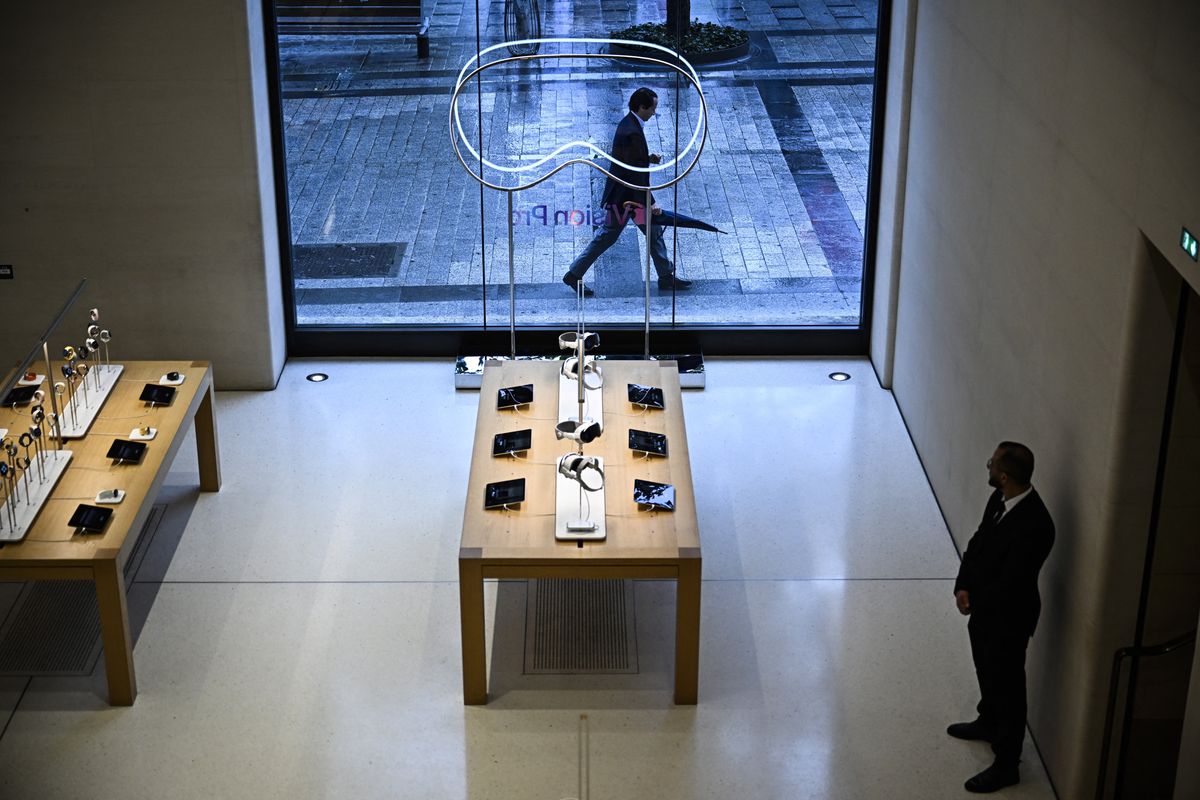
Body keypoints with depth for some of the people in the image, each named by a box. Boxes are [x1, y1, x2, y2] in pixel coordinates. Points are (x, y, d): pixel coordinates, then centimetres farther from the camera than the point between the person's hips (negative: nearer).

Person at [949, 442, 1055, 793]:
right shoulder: (1001, 498, -7)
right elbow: (978, 542, 4)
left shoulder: (1034, 525, -34)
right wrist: (963, 586, -8)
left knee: (1007, 688, 9)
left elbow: (1010, 584, -29)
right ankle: (988, 723, 55)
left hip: (1007, 618, -8)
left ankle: (1006, 765, 25)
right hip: (985, 607, 8)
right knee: (986, 672, 30)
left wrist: (974, 600, -14)